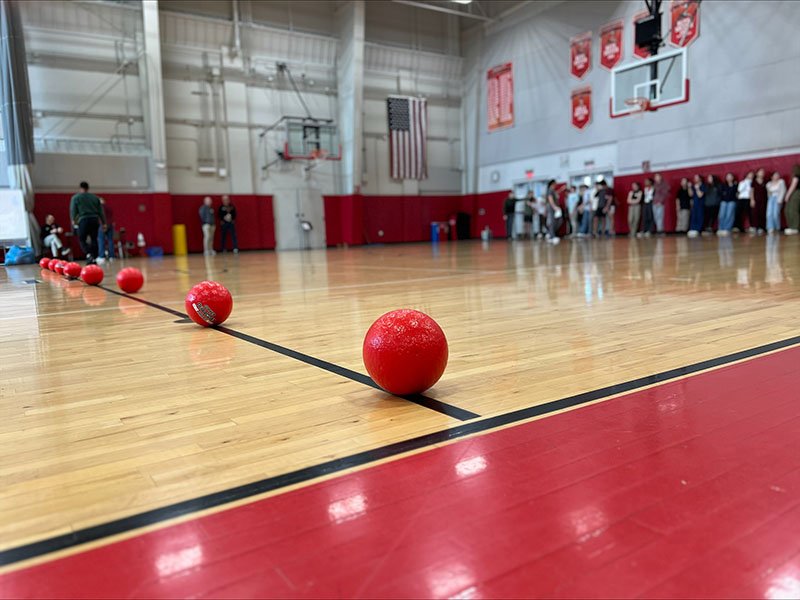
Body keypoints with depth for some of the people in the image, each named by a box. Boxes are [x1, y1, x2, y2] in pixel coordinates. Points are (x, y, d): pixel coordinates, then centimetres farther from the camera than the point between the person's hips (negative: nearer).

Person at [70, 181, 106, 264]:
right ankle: (94, 258, 7)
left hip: (83, 220, -3)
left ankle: (88, 255, -18)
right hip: (95, 220, 3)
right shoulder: (95, 197, 17)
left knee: (82, 239, 4)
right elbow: (101, 211, 15)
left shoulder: (75, 197, 9)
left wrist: (73, 220, 2)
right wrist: (103, 222, 15)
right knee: (94, 240, 7)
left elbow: (73, 210, -1)